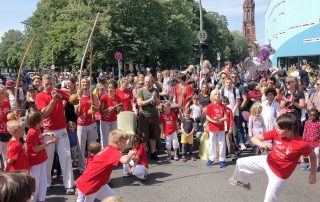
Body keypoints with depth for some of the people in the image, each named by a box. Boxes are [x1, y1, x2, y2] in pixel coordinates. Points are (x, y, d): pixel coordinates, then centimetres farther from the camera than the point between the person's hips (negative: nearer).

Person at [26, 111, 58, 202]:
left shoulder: (37, 129, 1)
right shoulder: (32, 133, -26)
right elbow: (36, 149, -23)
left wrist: (47, 134, 7)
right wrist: (50, 142, -22)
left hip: (41, 159, 9)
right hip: (35, 161, -9)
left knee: (43, 181, 17)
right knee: (35, 182, 7)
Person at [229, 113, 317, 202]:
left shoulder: (301, 144, -29)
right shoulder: (276, 133, -18)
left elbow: (313, 156, -9)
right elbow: (254, 138, -17)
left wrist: (313, 173, -2)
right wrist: (261, 144, -39)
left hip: (278, 175, -5)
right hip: (267, 161, 5)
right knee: (240, 162, 15)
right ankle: (243, 181, 46)